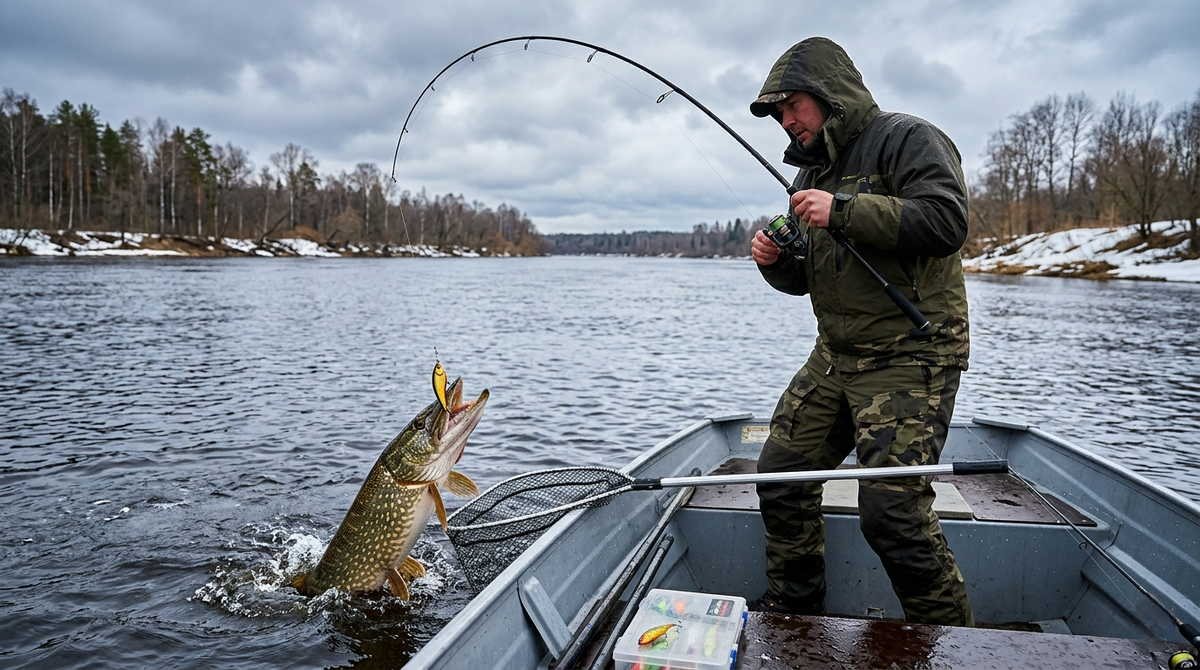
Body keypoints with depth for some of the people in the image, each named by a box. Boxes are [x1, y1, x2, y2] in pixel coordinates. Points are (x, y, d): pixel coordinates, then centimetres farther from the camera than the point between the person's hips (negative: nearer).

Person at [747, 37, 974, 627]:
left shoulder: (907, 139, -5)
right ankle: (792, 608, 27)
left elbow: (946, 221, -22)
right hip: (835, 356, 9)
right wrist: (774, 260, 0)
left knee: (891, 512, -15)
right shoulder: (814, 169, 19)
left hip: (909, 358, -8)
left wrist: (845, 210, -23)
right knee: (781, 472, 8)